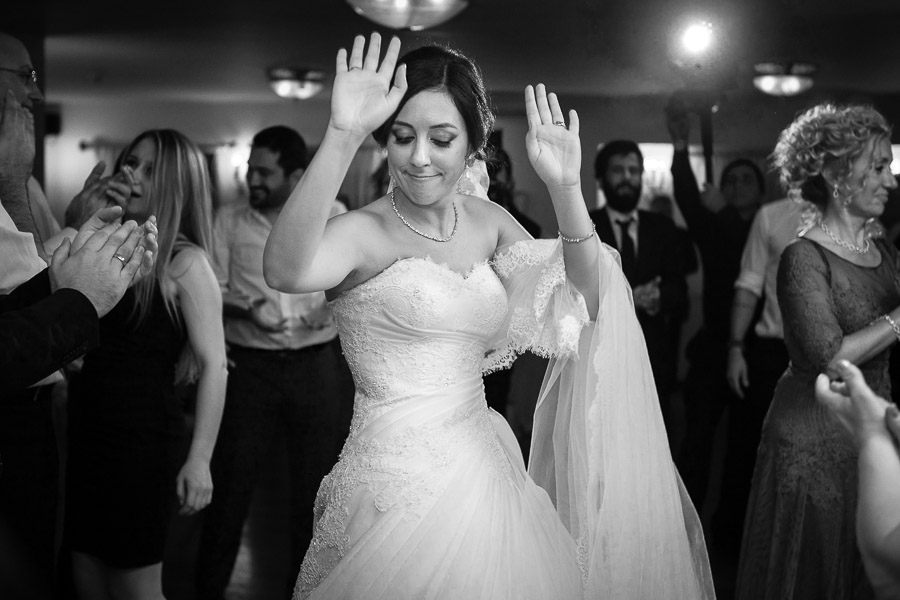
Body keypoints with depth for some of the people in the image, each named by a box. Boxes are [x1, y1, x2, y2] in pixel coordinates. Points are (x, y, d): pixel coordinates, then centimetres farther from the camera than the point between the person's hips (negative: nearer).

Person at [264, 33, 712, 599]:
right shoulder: (365, 231, -13)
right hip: (399, 485, -6)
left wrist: (566, 190, -12)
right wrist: (342, 136, -42)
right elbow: (287, 271, -34)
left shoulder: (487, 221, 6)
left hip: (483, 476, 6)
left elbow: (581, 298, 1)